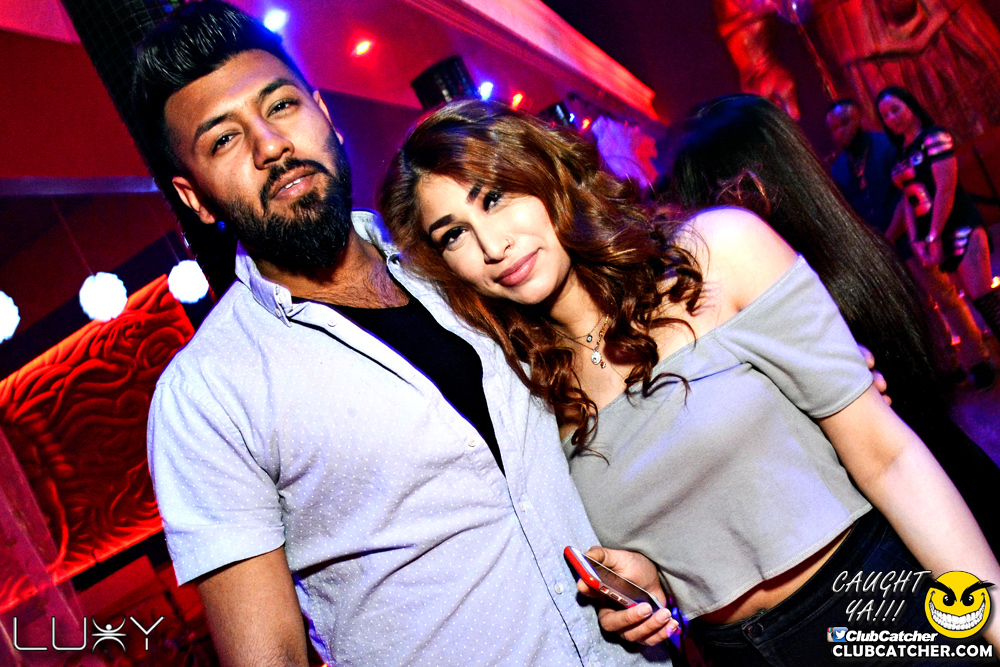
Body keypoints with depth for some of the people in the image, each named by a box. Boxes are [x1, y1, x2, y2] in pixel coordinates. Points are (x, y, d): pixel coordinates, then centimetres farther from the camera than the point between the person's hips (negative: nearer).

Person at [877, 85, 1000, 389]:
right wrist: (915, 241, -4)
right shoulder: (900, 154, 12)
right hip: (929, 239, 7)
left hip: (959, 229, -7)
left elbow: (945, 189, -14)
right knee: (947, 301, 8)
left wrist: (934, 237, -17)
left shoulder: (934, 139, -7)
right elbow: (908, 199, 7)